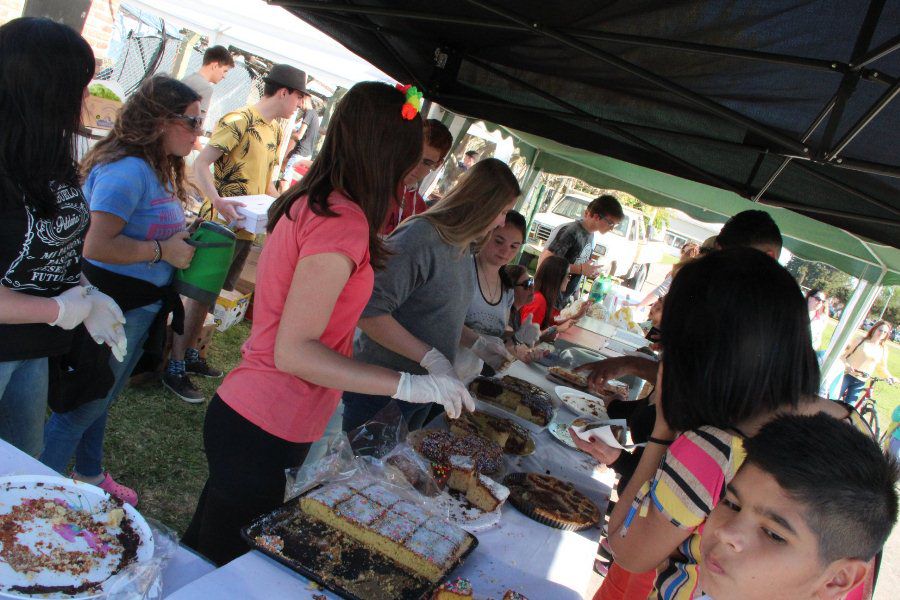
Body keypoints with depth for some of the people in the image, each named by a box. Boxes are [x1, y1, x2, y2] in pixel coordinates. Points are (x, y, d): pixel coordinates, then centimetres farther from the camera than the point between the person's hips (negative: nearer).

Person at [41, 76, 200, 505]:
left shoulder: (157, 169, 7)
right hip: (114, 307, -10)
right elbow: (96, 245, -32)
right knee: (84, 405, 5)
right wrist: (162, 251, -24)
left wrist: (183, 237, 4)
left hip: (141, 307, 10)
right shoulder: (127, 170, -24)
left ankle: (90, 475, 46)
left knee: (101, 400, 26)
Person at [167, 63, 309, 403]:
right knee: (200, 295, -3)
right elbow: (201, 164, -21)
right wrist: (217, 200, -37)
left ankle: (189, 354, 29)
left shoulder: (275, 131, 14)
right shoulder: (239, 121, -13)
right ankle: (175, 368, 7)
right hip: (222, 224, -8)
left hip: (247, 229, 8)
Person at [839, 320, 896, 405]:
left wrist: (889, 376, -5)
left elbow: (881, 367, 13)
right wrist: (846, 364, -19)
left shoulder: (883, 350, 7)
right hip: (846, 375, -2)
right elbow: (844, 352, -3)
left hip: (860, 382, 3)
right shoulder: (861, 340, -2)